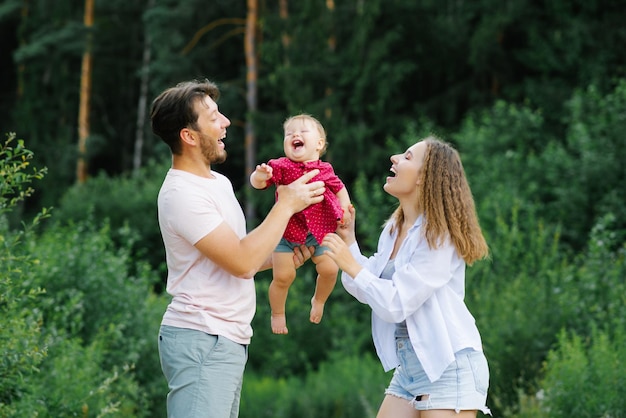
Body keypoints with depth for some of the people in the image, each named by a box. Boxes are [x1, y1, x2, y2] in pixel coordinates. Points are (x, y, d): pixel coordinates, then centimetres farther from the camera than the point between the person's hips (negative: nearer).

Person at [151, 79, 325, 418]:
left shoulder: (219, 183, 14)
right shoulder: (182, 194, -17)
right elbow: (243, 263, -21)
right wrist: (287, 205, -12)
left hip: (228, 339, 10)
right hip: (201, 341, -10)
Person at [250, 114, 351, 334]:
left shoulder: (325, 170, -1)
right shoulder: (281, 167, -9)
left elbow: (339, 189, 16)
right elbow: (257, 183, -15)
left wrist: (344, 210, 2)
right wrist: (259, 176, -38)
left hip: (319, 231, 2)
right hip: (287, 232, -2)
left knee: (330, 269, -4)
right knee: (283, 275, -6)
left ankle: (319, 301, 28)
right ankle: (277, 314, 20)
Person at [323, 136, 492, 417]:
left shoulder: (439, 236, -16)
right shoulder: (393, 229, 10)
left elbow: (395, 305, -20)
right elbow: (367, 292, 10)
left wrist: (351, 265, -15)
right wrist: (348, 240, 5)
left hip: (449, 366, -8)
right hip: (409, 366, 8)